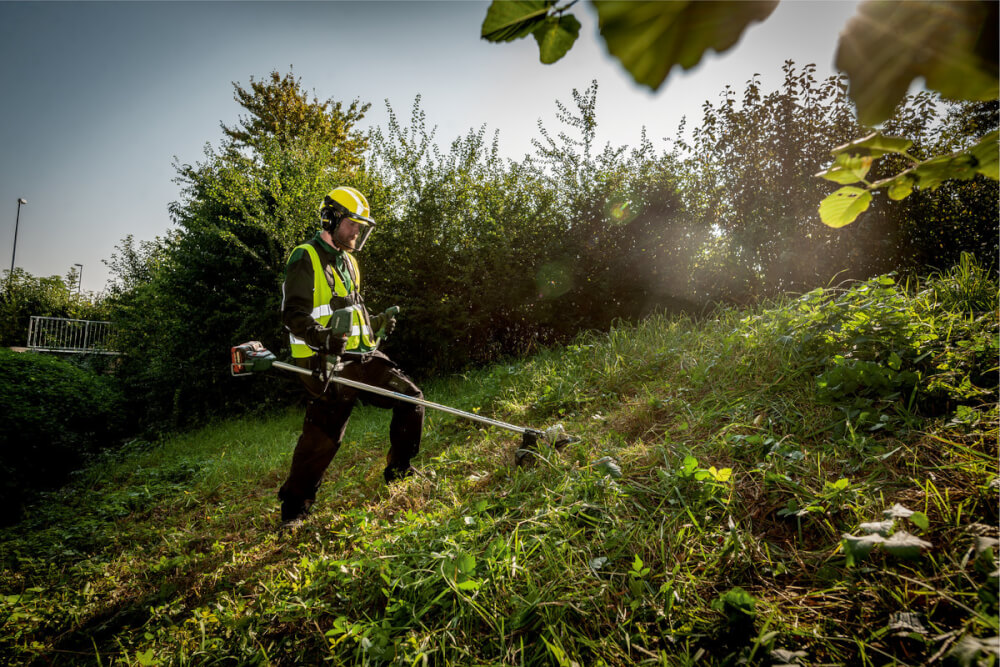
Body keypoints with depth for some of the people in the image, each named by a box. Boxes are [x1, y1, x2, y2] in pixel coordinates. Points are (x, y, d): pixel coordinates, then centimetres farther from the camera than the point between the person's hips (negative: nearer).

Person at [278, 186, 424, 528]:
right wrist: (322, 337, -32)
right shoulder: (305, 258, -5)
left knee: (411, 398, 4)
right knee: (322, 437, -8)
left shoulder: (348, 262, 22)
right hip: (326, 361, -8)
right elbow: (293, 314, -14)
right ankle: (293, 508, 11)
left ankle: (399, 472, 19)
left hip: (361, 355, 8)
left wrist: (377, 323, 11)